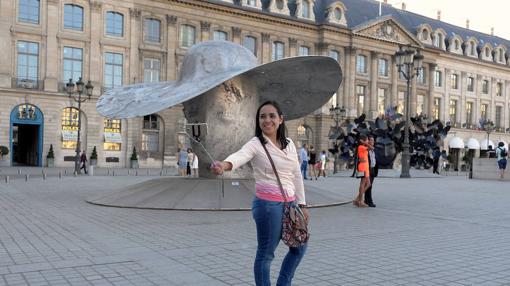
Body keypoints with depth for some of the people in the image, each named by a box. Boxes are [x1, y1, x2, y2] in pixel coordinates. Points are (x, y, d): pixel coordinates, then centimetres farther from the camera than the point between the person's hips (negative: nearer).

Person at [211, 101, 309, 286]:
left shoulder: (289, 144, 8)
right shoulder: (256, 144, -11)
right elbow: (240, 155, -34)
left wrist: (301, 204, 14)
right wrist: (224, 165, -56)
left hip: (290, 204, 7)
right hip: (268, 204, -7)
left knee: (299, 247, 17)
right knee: (266, 253, 1)